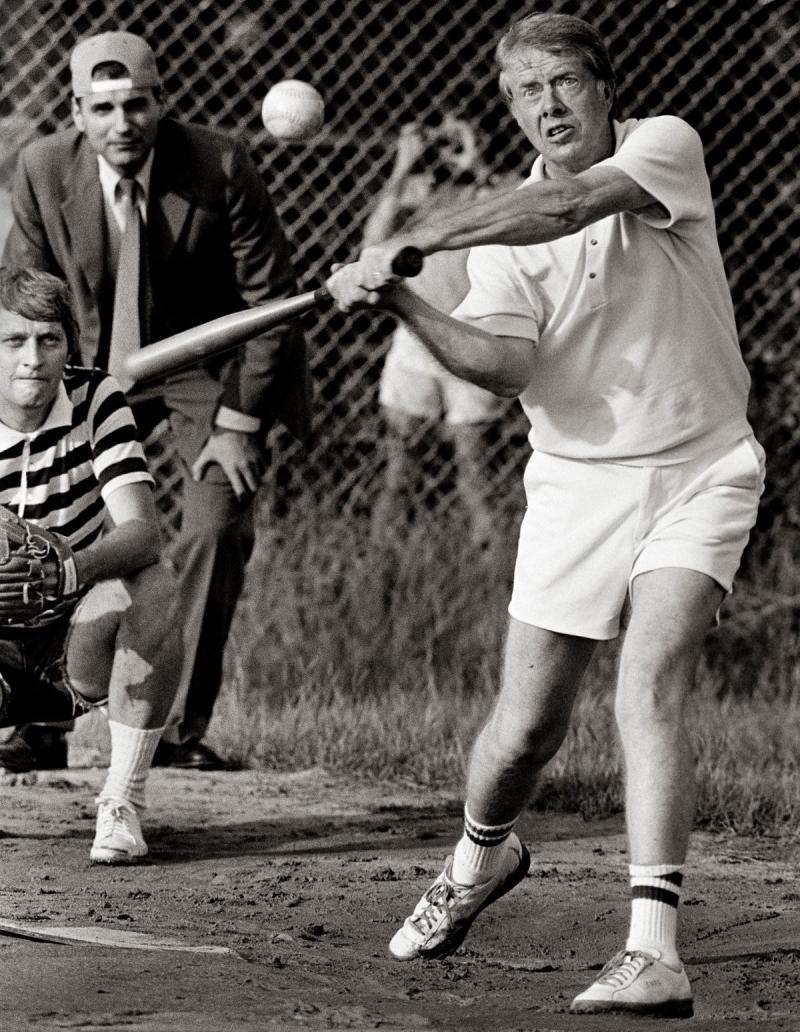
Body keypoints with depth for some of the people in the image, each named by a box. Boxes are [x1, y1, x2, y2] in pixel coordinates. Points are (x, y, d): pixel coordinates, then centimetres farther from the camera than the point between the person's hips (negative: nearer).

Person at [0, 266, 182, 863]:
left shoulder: (96, 399, -10)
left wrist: (71, 570, -43)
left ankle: (123, 803, -22)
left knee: (150, 587, -31)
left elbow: (142, 532, -22)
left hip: (82, 640, 0)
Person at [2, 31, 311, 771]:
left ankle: (181, 728, -10)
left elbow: (271, 298, -12)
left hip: (208, 374, -2)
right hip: (96, 373, 3)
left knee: (214, 531, -18)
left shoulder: (220, 168, -20)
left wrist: (237, 424, -14)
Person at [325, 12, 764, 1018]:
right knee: (525, 727, 4)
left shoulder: (665, 145, -7)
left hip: (699, 472, -3)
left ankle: (652, 953, -25)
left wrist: (411, 240, -32)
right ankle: (480, 858, 38)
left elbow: (569, 205, -28)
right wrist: (403, 304, -32)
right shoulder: (501, 230, 0)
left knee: (648, 688, -22)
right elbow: (508, 363, -16)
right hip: (576, 479, 3)